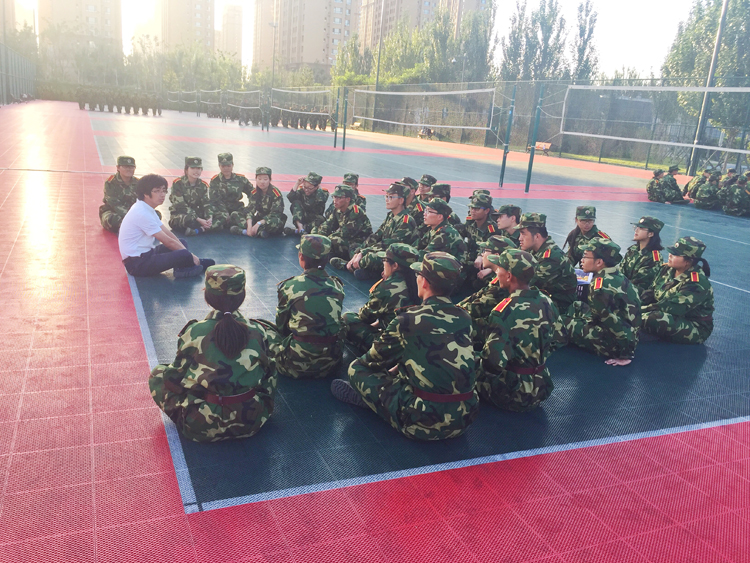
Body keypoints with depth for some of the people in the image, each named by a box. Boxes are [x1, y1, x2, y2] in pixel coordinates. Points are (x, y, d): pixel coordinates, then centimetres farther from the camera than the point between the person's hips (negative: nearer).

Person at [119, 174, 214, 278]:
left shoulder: (147, 209, 11)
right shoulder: (142, 213, -20)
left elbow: (168, 233, 9)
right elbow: (167, 241, -18)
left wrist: (186, 250, -1)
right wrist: (191, 256, -11)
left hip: (145, 254, 11)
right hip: (137, 263, -11)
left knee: (182, 243, 14)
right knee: (183, 255, -25)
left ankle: (182, 268, -9)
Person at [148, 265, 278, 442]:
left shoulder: (194, 333, -12)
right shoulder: (258, 331, -7)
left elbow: (176, 376, -2)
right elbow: (269, 374, 4)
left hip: (202, 427, -3)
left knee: (158, 374, 16)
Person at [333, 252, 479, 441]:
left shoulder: (409, 319, -12)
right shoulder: (464, 318, 2)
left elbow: (376, 358, 4)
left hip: (423, 422, -5)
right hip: (465, 419, 6)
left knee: (358, 368, 7)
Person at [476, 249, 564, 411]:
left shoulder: (504, 312, -25)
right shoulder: (547, 302, -3)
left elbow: (494, 362, -27)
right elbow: (557, 340, 11)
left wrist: (476, 359, -6)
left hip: (512, 396, -7)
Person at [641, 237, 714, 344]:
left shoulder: (697, 284, -24)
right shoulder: (668, 269, 1)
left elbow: (671, 308, -29)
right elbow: (651, 293, 3)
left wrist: (642, 310, -27)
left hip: (695, 330, -8)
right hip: (673, 319, 8)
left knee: (653, 319, -35)